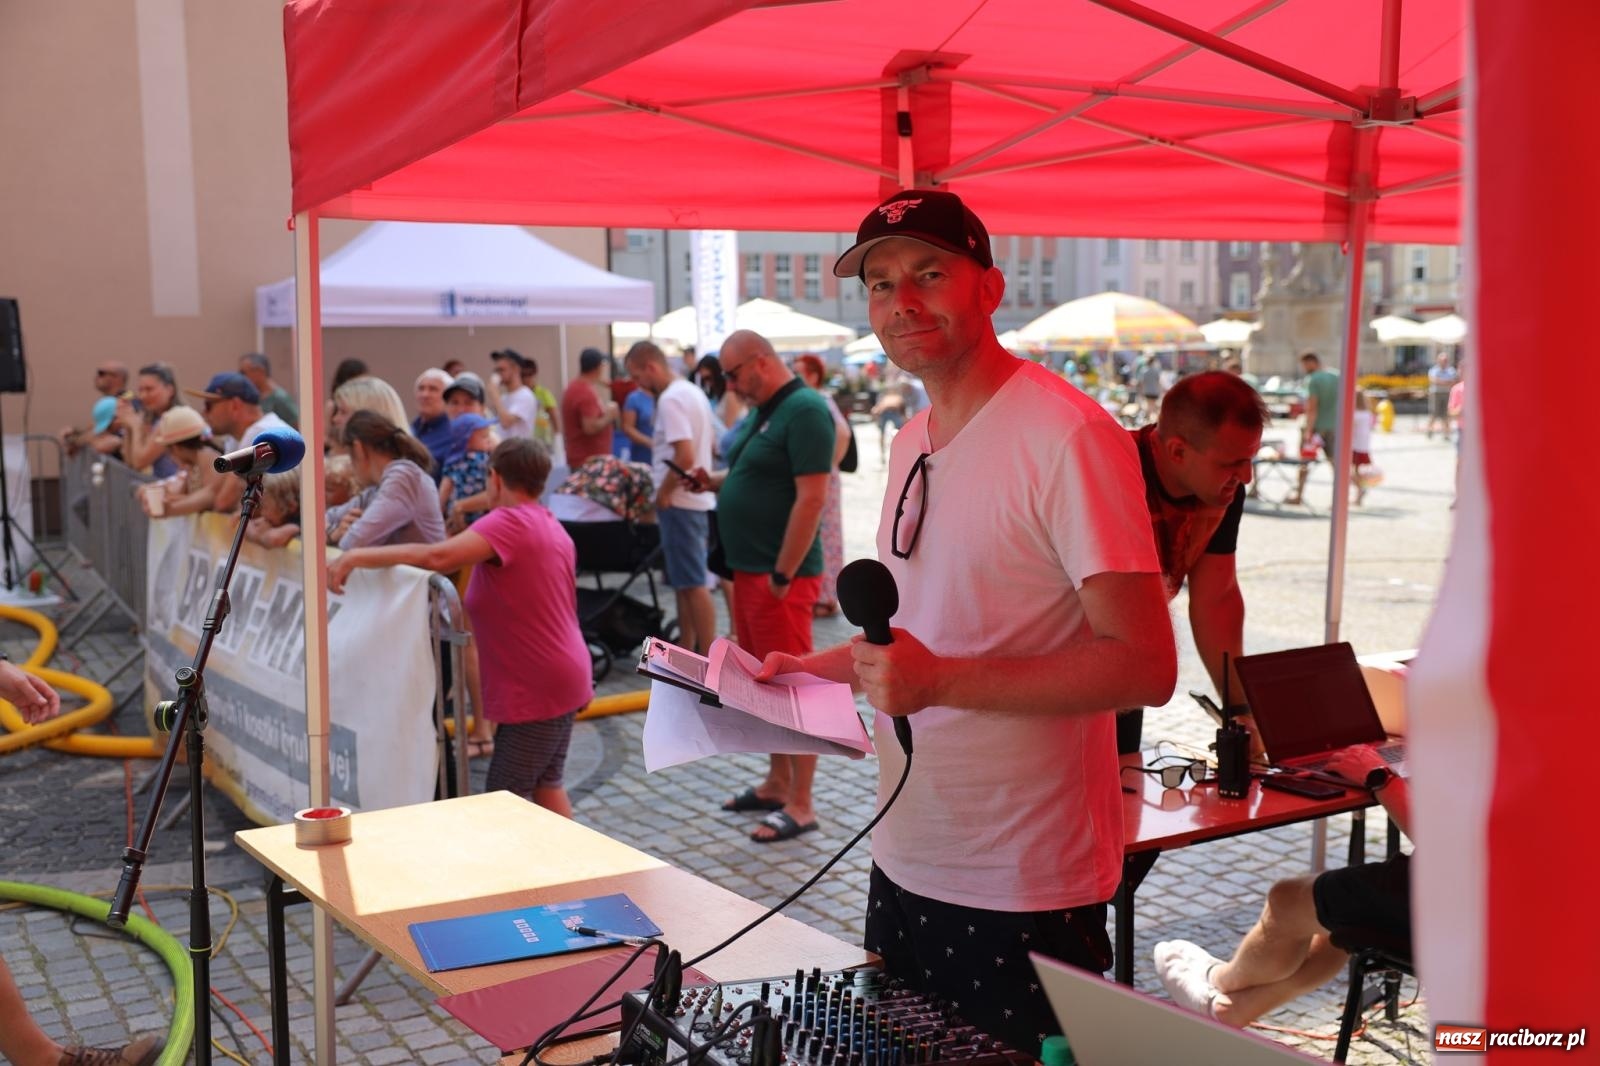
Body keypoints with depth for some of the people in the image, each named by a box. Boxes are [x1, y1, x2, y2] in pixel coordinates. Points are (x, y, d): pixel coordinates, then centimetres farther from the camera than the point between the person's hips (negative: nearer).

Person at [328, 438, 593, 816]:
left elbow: (438, 556, -33)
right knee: (546, 784, 18)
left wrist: (356, 556, -31)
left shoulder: (508, 522, -18)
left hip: (536, 689, -10)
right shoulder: (553, 528, 14)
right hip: (562, 679, 10)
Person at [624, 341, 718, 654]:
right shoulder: (693, 392, 13)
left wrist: (663, 492, -15)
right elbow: (711, 443, 21)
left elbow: (685, 456, -27)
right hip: (695, 497, 10)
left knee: (692, 583, -6)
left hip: (679, 501, -10)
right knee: (685, 581, 15)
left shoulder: (671, 399, -18)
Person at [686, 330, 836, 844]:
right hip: (748, 569, 10)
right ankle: (778, 783, 29)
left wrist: (782, 575, -21)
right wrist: (716, 481, 5)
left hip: (780, 576, -10)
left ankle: (800, 806, 5)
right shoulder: (763, 411, 14)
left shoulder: (803, 410, -16)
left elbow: (811, 498, -21)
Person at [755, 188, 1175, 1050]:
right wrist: (814, 668, 6)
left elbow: (1144, 667, -22)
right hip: (905, 865, 8)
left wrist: (942, 681, -28)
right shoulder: (911, 442, 9)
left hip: (1021, 890, -8)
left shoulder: (1067, 437, -18)